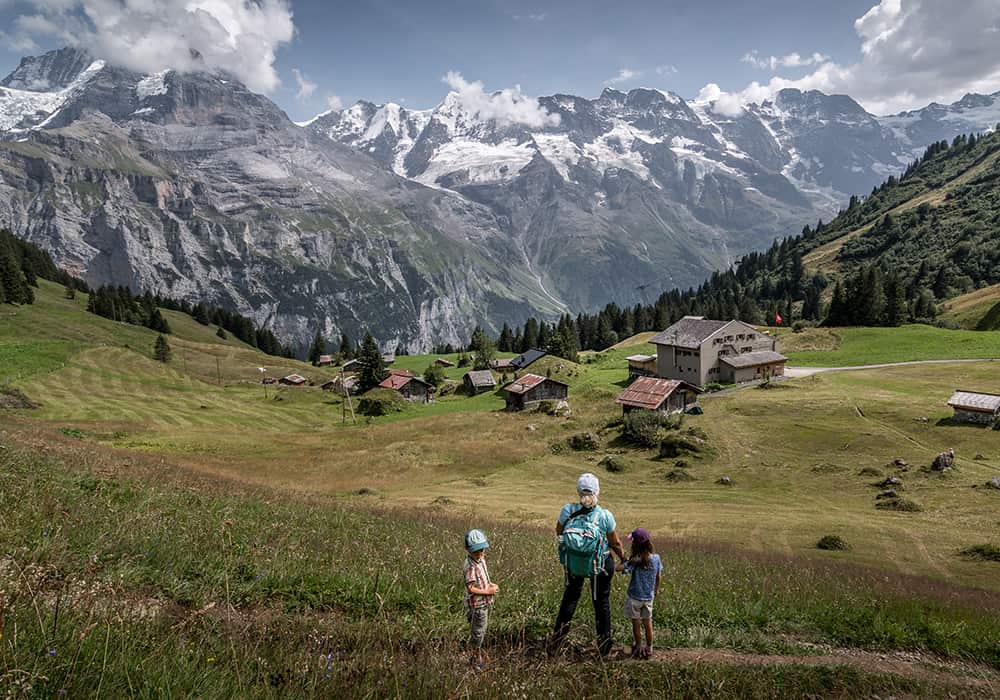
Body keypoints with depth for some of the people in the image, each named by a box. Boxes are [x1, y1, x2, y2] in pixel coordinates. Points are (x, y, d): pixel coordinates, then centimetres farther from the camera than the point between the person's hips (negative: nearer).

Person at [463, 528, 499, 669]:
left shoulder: (481, 559, 1)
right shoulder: (471, 566, -26)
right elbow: (471, 588, -27)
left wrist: (490, 584, 0)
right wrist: (488, 591, -20)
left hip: (485, 602, 9)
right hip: (477, 604, -9)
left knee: (482, 630, 24)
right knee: (478, 631, 8)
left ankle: (477, 650, 43)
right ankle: (476, 656, 26)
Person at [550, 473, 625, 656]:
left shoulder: (567, 510, -22)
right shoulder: (605, 516, -25)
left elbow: (559, 533, -2)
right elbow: (615, 543, -10)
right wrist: (623, 558, 10)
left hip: (573, 565, 1)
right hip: (601, 565, -1)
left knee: (570, 599, 23)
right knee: (602, 602, 20)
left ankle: (556, 641, 26)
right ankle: (604, 644, 30)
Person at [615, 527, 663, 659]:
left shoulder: (635, 561, -23)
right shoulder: (656, 558, -10)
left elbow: (618, 568, -33)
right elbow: (658, 577, 3)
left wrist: (625, 559, -16)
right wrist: (656, 590, 19)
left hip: (634, 598, -4)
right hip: (649, 598, 4)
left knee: (636, 624, 12)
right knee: (648, 624, 18)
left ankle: (638, 649, 25)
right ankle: (649, 649, 29)